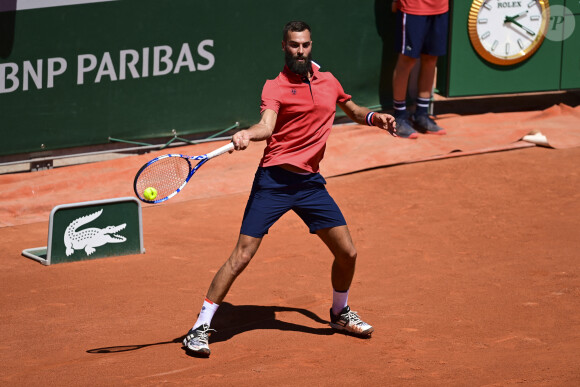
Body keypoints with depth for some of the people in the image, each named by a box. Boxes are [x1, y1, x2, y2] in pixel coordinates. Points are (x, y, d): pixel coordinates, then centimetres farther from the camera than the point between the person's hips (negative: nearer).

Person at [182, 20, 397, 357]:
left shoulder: (328, 82, 11)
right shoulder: (275, 86, -5)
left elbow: (353, 111, 30)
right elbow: (267, 126, -23)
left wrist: (375, 118, 9)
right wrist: (247, 134, -45)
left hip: (310, 182, 5)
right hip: (274, 180, -5)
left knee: (347, 253, 6)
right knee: (242, 256, -10)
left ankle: (340, 314, 34)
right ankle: (201, 328, -3)